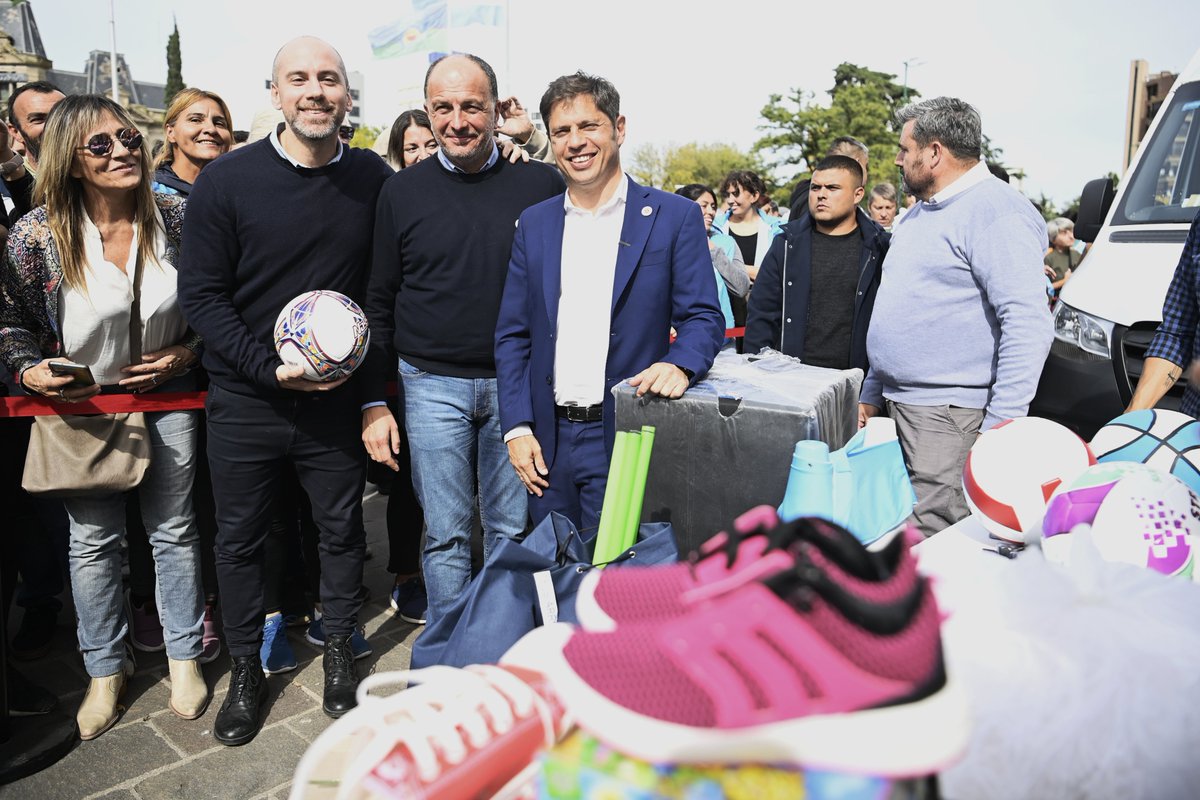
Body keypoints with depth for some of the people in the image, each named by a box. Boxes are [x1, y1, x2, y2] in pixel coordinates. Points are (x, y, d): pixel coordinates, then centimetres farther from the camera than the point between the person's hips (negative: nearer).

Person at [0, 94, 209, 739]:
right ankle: (106, 668, 31)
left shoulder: (175, 218, -8)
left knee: (173, 530, 11)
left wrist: (186, 353, -12)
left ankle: (183, 656, 30)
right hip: (80, 405, 0)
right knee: (93, 540, 11)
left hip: (166, 398, 1)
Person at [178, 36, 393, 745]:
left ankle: (340, 653, 35)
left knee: (342, 527, 13)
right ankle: (246, 670, 33)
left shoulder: (374, 179, -1)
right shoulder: (227, 181, -6)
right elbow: (202, 293, -6)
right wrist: (271, 367, -15)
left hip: (338, 396, 1)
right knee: (241, 537, 12)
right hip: (246, 398, -1)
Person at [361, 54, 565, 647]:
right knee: (445, 534, 8)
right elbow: (378, 302, 5)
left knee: (511, 530, 11)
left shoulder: (541, 184, -1)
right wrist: (374, 402, 2)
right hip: (432, 386, 0)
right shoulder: (403, 192, 1)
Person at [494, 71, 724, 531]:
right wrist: (517, 427, -1)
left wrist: (679, 365, -26)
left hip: (628, 439, -3)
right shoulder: (534, 224, 9)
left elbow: (704, 318, -4)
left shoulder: (675, 217, -2)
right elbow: (512, 335, 8)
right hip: (547, 441, 4)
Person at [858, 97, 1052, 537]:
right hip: (896, 403, 9)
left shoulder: (997, 212, -12)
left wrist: (1000, 426, -23)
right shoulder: (920, 212, 19)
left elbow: (1028, 323, -20)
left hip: (949, 414, -9)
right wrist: (872, 392, 22)